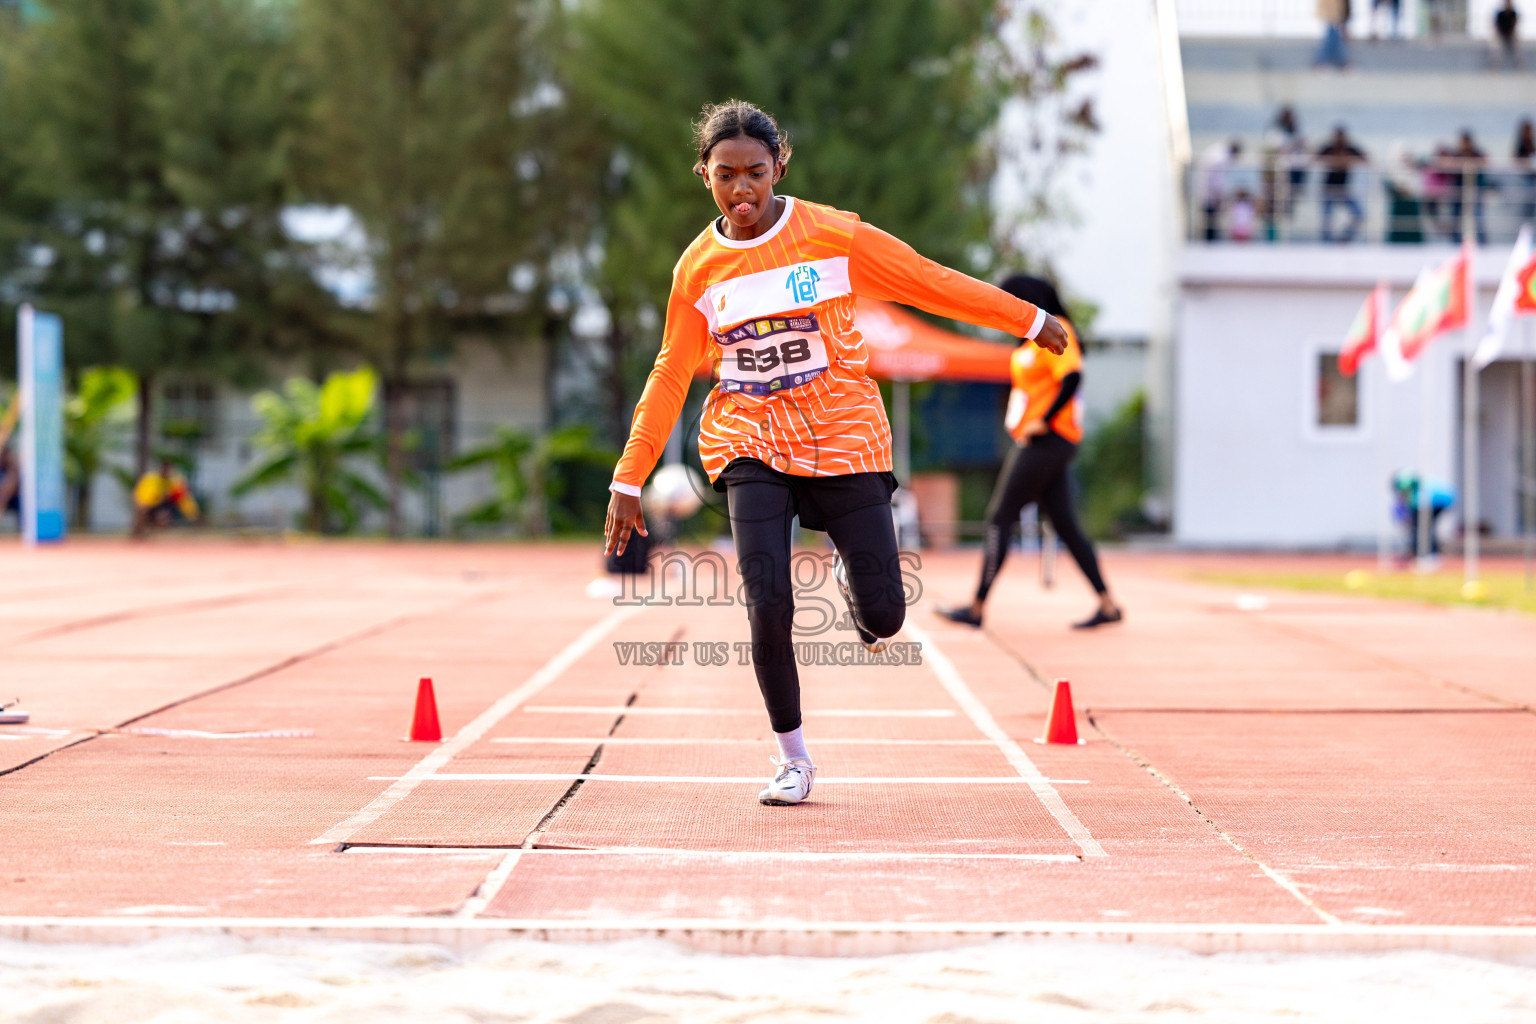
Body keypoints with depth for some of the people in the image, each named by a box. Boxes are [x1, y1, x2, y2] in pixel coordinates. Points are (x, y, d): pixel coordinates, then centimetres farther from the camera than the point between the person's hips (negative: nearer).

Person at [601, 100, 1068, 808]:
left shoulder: (832, 236, -6)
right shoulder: (698, 268, 1)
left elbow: (930, 282, 1)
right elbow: (670, 375, 8)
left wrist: (1030, 321, 4)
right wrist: (629, 481, 7)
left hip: (843, 438, -1)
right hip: (751, 443, 1)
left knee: (884, 615, -3)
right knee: (767, 608, -16)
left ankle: (849, 575, 36)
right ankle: (791, 756, 6)